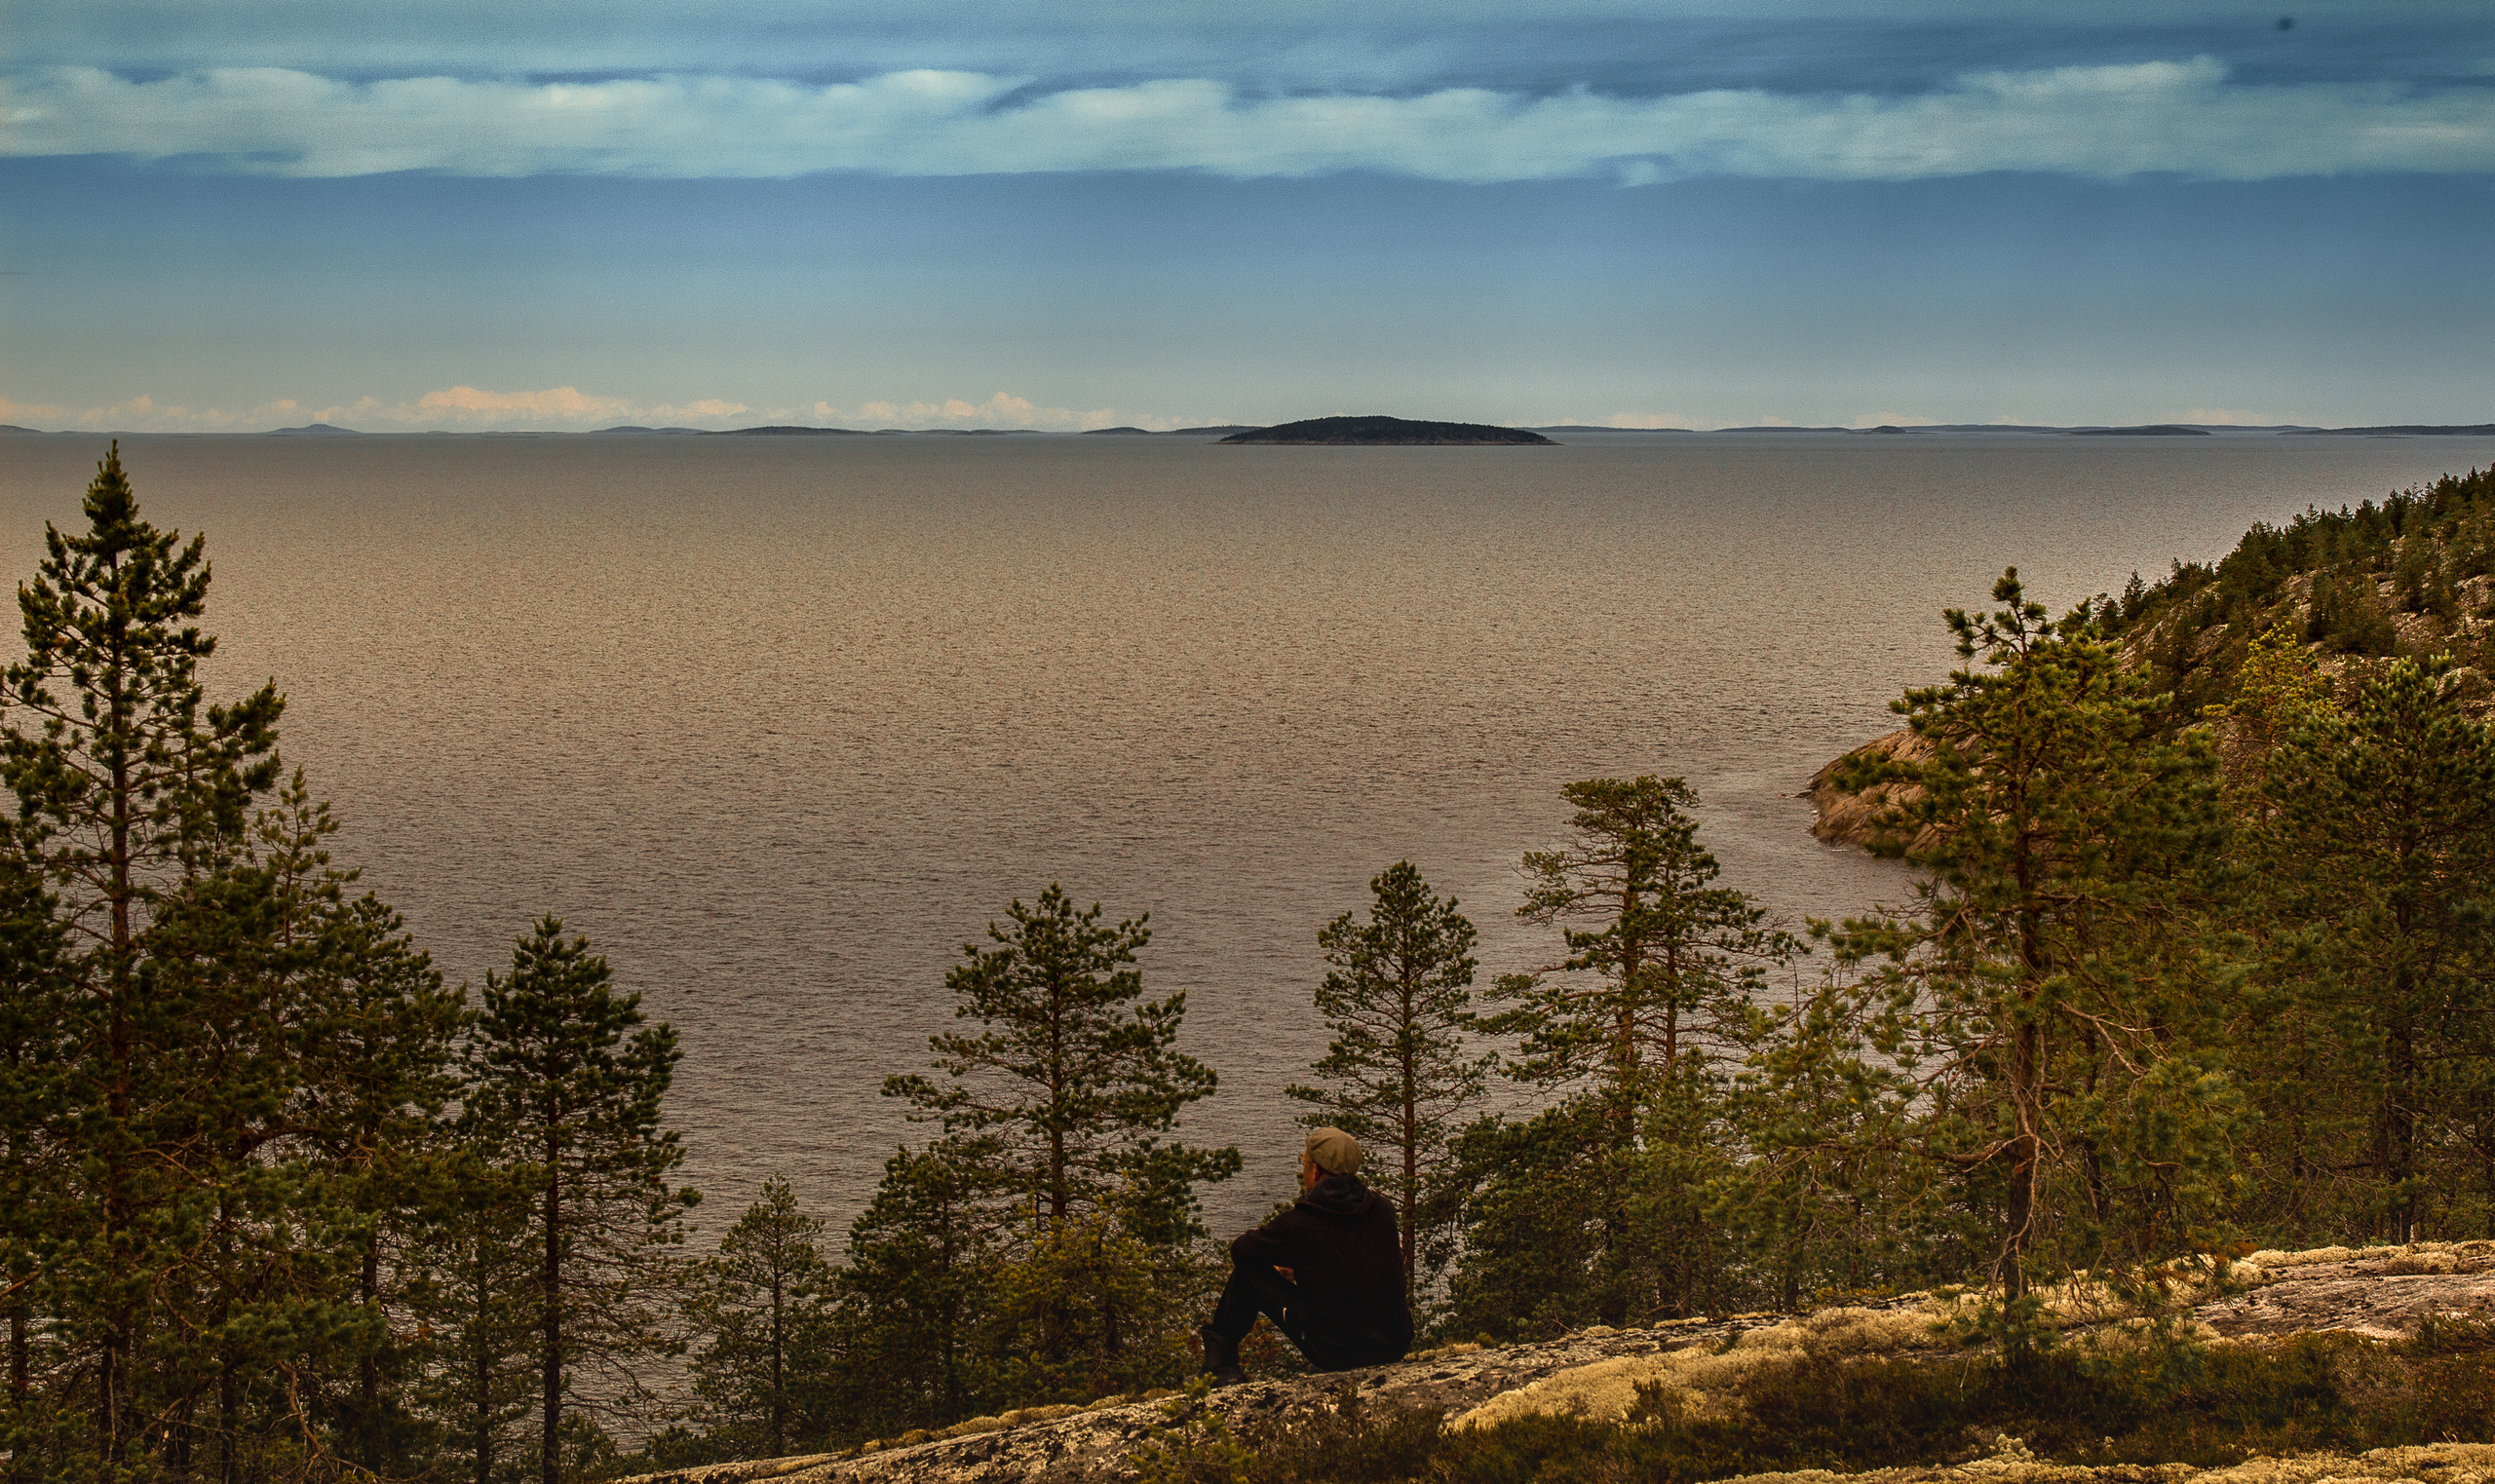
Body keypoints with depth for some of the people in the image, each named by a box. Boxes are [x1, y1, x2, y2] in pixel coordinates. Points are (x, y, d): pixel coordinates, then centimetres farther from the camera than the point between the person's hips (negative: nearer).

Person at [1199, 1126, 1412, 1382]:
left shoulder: (1299, 1223, -14)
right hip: (1395, 1348, 5)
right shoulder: (1383, 1210, 0)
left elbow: (1241, 1251, 4)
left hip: (1335, 1355, -5)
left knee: (1249, 1269, 8)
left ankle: (1220, 1357, 25)